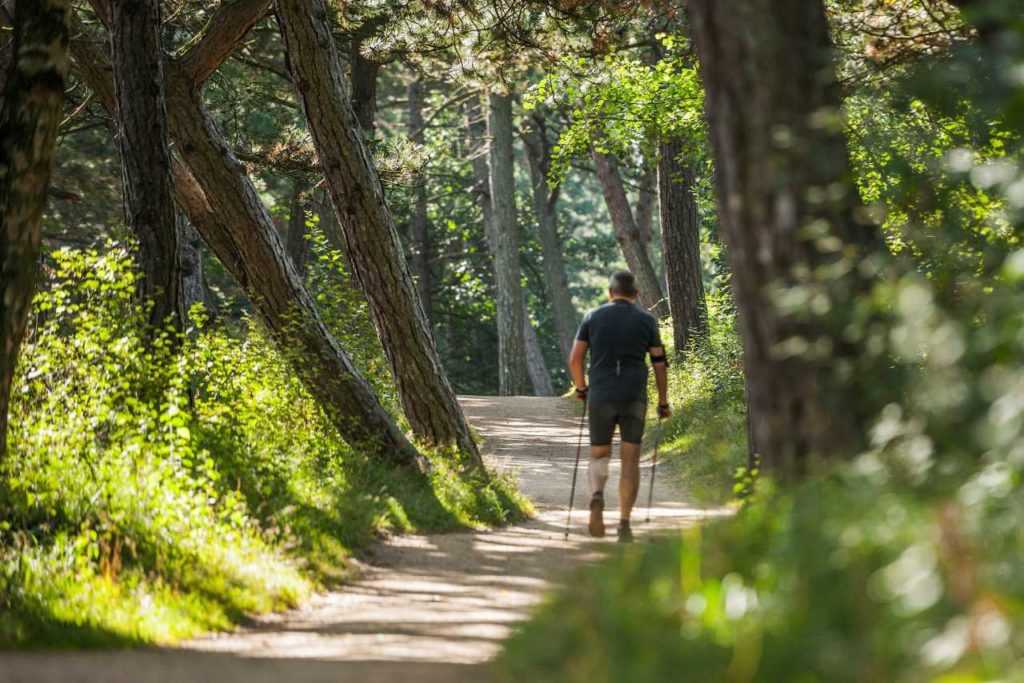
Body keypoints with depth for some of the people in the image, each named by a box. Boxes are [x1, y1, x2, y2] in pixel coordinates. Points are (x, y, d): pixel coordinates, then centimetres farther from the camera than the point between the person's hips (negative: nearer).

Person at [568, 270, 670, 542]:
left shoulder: (593, 316, 6)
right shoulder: (646, 320, 5)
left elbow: (575, 359, 3)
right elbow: (659, 363, 3)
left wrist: (580, 388, 19)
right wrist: (663, 402, 11)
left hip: (600, 397, 0)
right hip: (635, 397, 0)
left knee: (599, 455, 13)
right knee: (630, 460, 6)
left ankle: (597, 495, -18)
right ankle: (624, 524, -2)